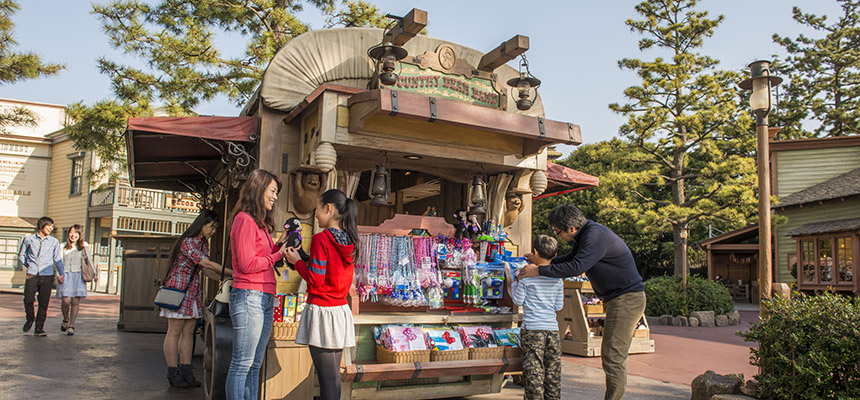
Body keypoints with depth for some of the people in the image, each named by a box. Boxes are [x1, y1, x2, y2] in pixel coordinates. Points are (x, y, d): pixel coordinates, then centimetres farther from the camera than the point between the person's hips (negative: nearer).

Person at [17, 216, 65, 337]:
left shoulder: (54, 242, 7)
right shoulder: (28, 239, 5)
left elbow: (57, 259, 12)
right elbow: (21, 255, 17)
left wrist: (61, 273, 0)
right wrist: (29, 266, 7)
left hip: (47, 275, 1)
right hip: (32, 275, 0)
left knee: (44, 303, 0)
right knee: (28, 300, -5)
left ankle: (39, 328, 10)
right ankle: (30, 319, 25)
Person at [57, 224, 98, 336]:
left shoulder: (84, 246, 9)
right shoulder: (63, 246, 10)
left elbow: (89, 260, 6)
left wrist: (94, 274, -5)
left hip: (78, 276, 0)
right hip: (65, 276, 0)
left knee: (75, 302, -4)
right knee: (66, 301, -11)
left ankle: (71, 326, 8)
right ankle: (65, 320, 17)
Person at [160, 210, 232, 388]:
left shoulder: (204, 243, 12)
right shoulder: (188, 242, -15)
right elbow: (207, 264, -20)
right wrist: (233, 273, -20)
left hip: (193, 290, 8)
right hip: (179, 287, -8)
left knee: (188, 332, 7)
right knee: (175, 331, -2)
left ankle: (186, 371, 12)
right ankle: (173, 373, 5)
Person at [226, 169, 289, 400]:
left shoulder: (260, 222, 19)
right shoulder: (244, 220, -9)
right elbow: (248, 264, -15)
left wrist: (279, 243, 6)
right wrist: (279, 254, -8)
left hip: (265, 298, 9)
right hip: (249, 296, -9)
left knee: (255, 364, 11)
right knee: (242, 363, -5)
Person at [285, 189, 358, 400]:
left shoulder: (321, 239, -14)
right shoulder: (349, 241, 7)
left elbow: (315, 280, -15)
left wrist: (297, 261, -1)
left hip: (322, 310, -7)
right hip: (341, 309, 7)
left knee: (326, 377, -3)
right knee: (334, 375, 14)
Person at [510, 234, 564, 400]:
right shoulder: (558, 278, 5)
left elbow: (518, 301, -2)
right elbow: (559, 306, 10)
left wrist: (514, 284, 12)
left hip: (532, 329, -4)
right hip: (552, 329, 4)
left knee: (534, 371, 1)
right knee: (553, 371, 12)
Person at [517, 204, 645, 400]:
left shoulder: (596, 235, -22)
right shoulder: (584, 234, 9)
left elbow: (576, 267, -30)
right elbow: (570, 258, 23)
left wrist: (539, 271, -24)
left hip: (627, 299, -10)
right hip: (616, 300, 10)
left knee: (613, 356, -10)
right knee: (611, 356, 13)